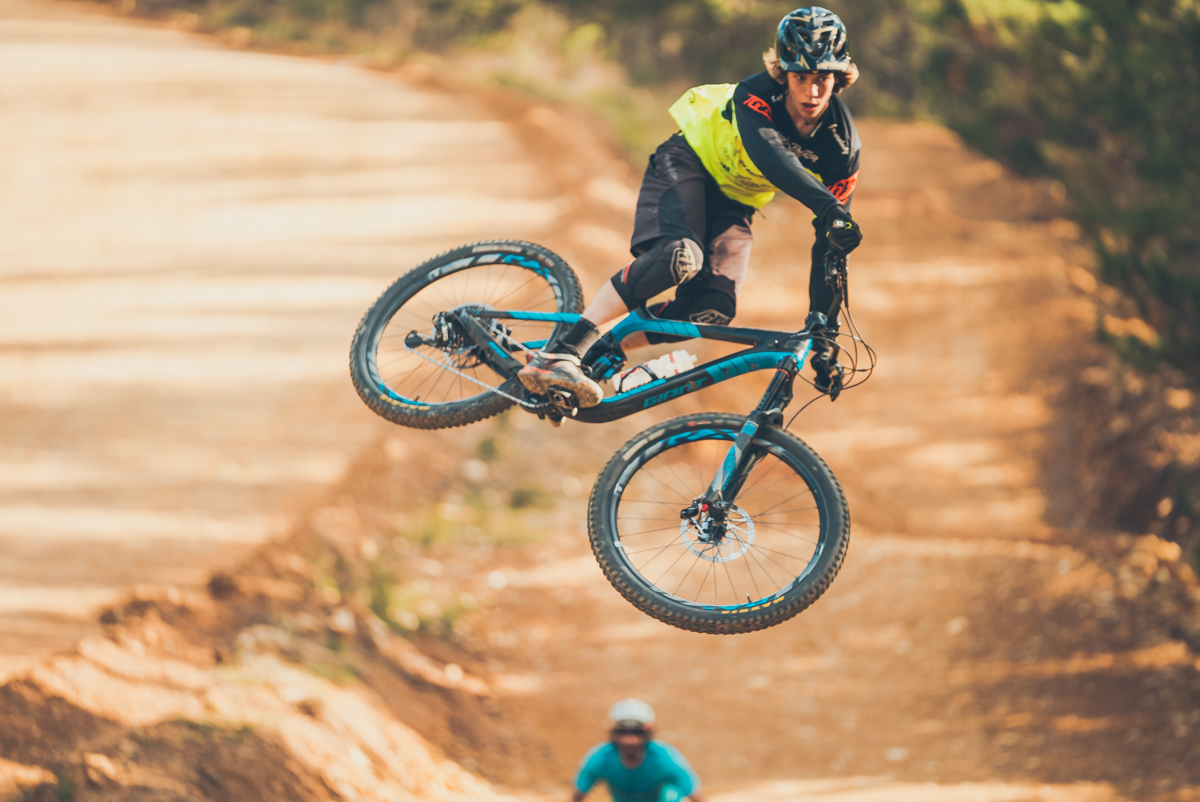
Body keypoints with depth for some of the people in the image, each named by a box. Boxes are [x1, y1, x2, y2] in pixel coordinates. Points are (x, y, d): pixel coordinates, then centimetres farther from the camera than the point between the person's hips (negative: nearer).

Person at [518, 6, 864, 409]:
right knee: (681, 256, -35)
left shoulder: (842, 147, -19)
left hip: (732, 204, 5)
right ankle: (562, 351, -37)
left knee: (714, 309, -20)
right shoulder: (756, 96, -30)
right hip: (688, 162, -5)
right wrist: (827, 207, -67)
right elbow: (768, 155, -52)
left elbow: (829, 247, -14)